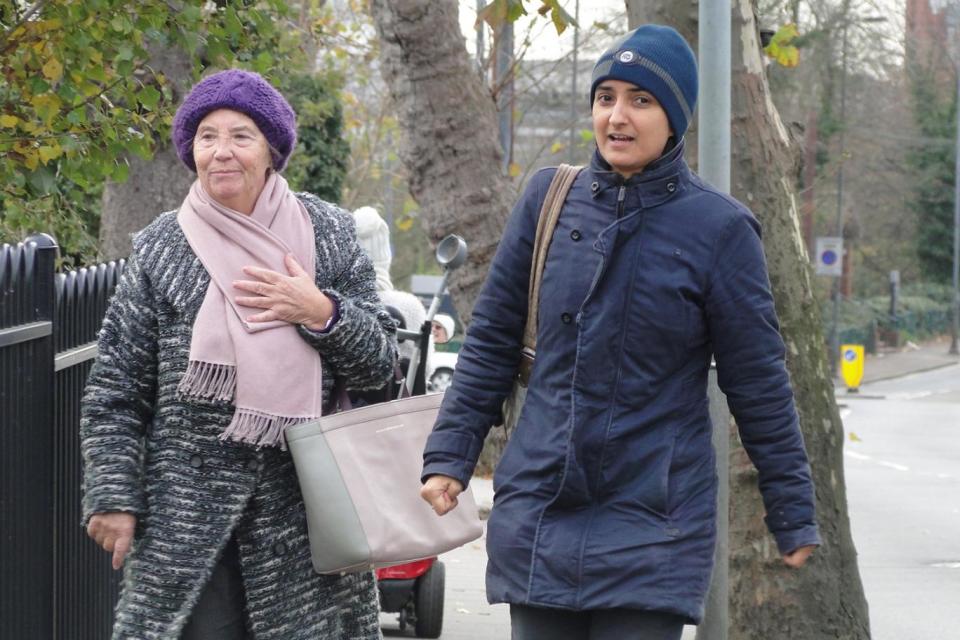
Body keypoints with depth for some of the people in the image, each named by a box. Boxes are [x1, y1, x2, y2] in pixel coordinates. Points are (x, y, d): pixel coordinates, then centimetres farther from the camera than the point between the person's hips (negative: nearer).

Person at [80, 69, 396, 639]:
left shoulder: (327, 234, 6)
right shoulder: (160, 249, 4)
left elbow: (380, 361, 6)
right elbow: (116, 392, 5)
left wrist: (321, 313, -11)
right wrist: (113, 497, -2)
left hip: (304, 508, 1)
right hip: (188, 516, -1)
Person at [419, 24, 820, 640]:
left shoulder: (718, 228, -6)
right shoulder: (549, 198, 3)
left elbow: (760, 386, -1)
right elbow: (491, 340, 9)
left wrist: (794, 516, 2)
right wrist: (450, 456, 4)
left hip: (654, 532, -3)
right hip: (537, 515, 3)